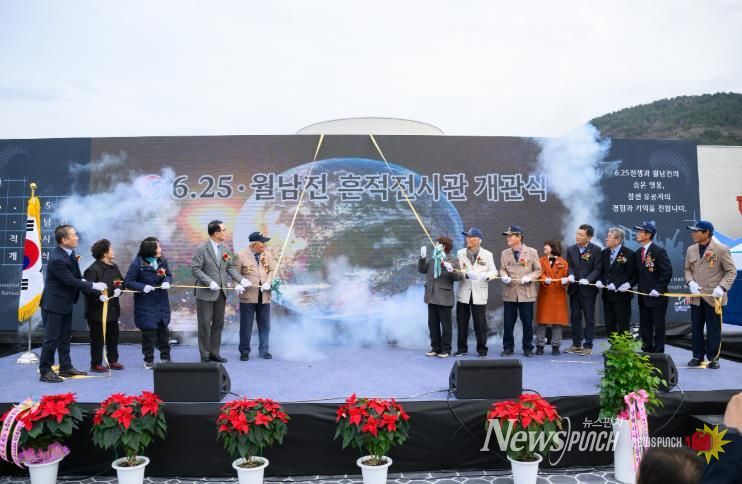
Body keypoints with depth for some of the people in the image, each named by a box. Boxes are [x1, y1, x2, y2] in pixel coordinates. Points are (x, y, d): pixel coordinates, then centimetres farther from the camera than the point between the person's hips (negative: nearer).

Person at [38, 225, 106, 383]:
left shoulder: (68, 252, 0)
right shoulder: (57, 259, -27)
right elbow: (71, 281, -23)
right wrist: (93, 286, -17)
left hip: (65, 303, 9)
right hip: (54, 304, -9)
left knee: (65, 337, 15)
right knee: (51, 338, -1)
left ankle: (66, 368, 25)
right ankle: (45, 371, 9)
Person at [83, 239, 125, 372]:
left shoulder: (114, 267, 8)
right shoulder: (92, 270, -17)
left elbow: (121, 281, 16)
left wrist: (119, 289, -4)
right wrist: (98, 296, -31)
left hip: (113, 308, 8)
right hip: (97, 310, -8)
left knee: (113, 336, 16)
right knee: (97, 338, 3)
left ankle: (113, 360, 29)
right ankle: (96, 364, 14)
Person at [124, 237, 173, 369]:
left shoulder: (162, 261, -3)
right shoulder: (137, 263, -15)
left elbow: (169, 275, 10)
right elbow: (128, 282, -11)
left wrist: (167, 282, -13)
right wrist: (143, 287, -24)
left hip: (161, 303, 4)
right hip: (145, 304, -4)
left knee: (163, 330, 12)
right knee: (148, 332, 2)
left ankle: (165, 357, 26)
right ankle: (148, 360, 17)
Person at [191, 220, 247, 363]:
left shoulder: (225, 248, 5)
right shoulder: (201, 249, -12)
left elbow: (231, 267, 8)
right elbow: (195, 269, -15)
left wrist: (240, 280, -6)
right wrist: (210, 282, -23)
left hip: (221, 292, 6)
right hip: (205, 292, -6)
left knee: (218, 324, 12)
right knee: (204, 325, 3)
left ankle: (214, 353, 23)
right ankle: (205, 355, 13)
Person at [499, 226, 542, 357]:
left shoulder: (532, 252, 1)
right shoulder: (505, 253, 9)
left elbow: (538, 270, 2)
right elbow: (502, 269, 10)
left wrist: (529, 277, -15)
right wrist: (504, 276, -12)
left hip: (526, 293, -2)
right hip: (510, 293, 2)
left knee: (527, 323, 4)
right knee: (508, 322, 4)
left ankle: (528, 348, 17)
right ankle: (508, 347, 16)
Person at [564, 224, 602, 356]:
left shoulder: (596, 250, -6)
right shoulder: (571, 249, 8)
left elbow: (597, 269, -9)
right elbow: (569, 266, 6)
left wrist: (588, 279, -23)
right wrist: (570, 275, -15)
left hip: (588, 289, -5)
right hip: (574, 289, 5)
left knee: (589, 318, 3)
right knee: (575, 317, 11)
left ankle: (588, 346, 9)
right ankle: (576, 344, 21)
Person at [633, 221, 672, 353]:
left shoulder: (659, 251, -11)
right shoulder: (639, 252, 11)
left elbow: (667, 272, -15)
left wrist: (658, 289, -17)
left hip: (656, 296, -7)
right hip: (643, 295, 7)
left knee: (658, 326, 2)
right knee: (644, 326, 11)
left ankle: (658, 353, 9)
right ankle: (646, 351, 18)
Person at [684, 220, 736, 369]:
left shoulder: (721, 249, -9)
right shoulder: (691, 250, 7)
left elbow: (731, 271, -6)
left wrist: (721, 287, -20)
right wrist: (691, 283, -7)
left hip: (713, 297, -5)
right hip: (696, 297, 5)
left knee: (713, 329, 4)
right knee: (696, 328, 9)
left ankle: (713, 358, 15)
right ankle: (698, 356, 20)